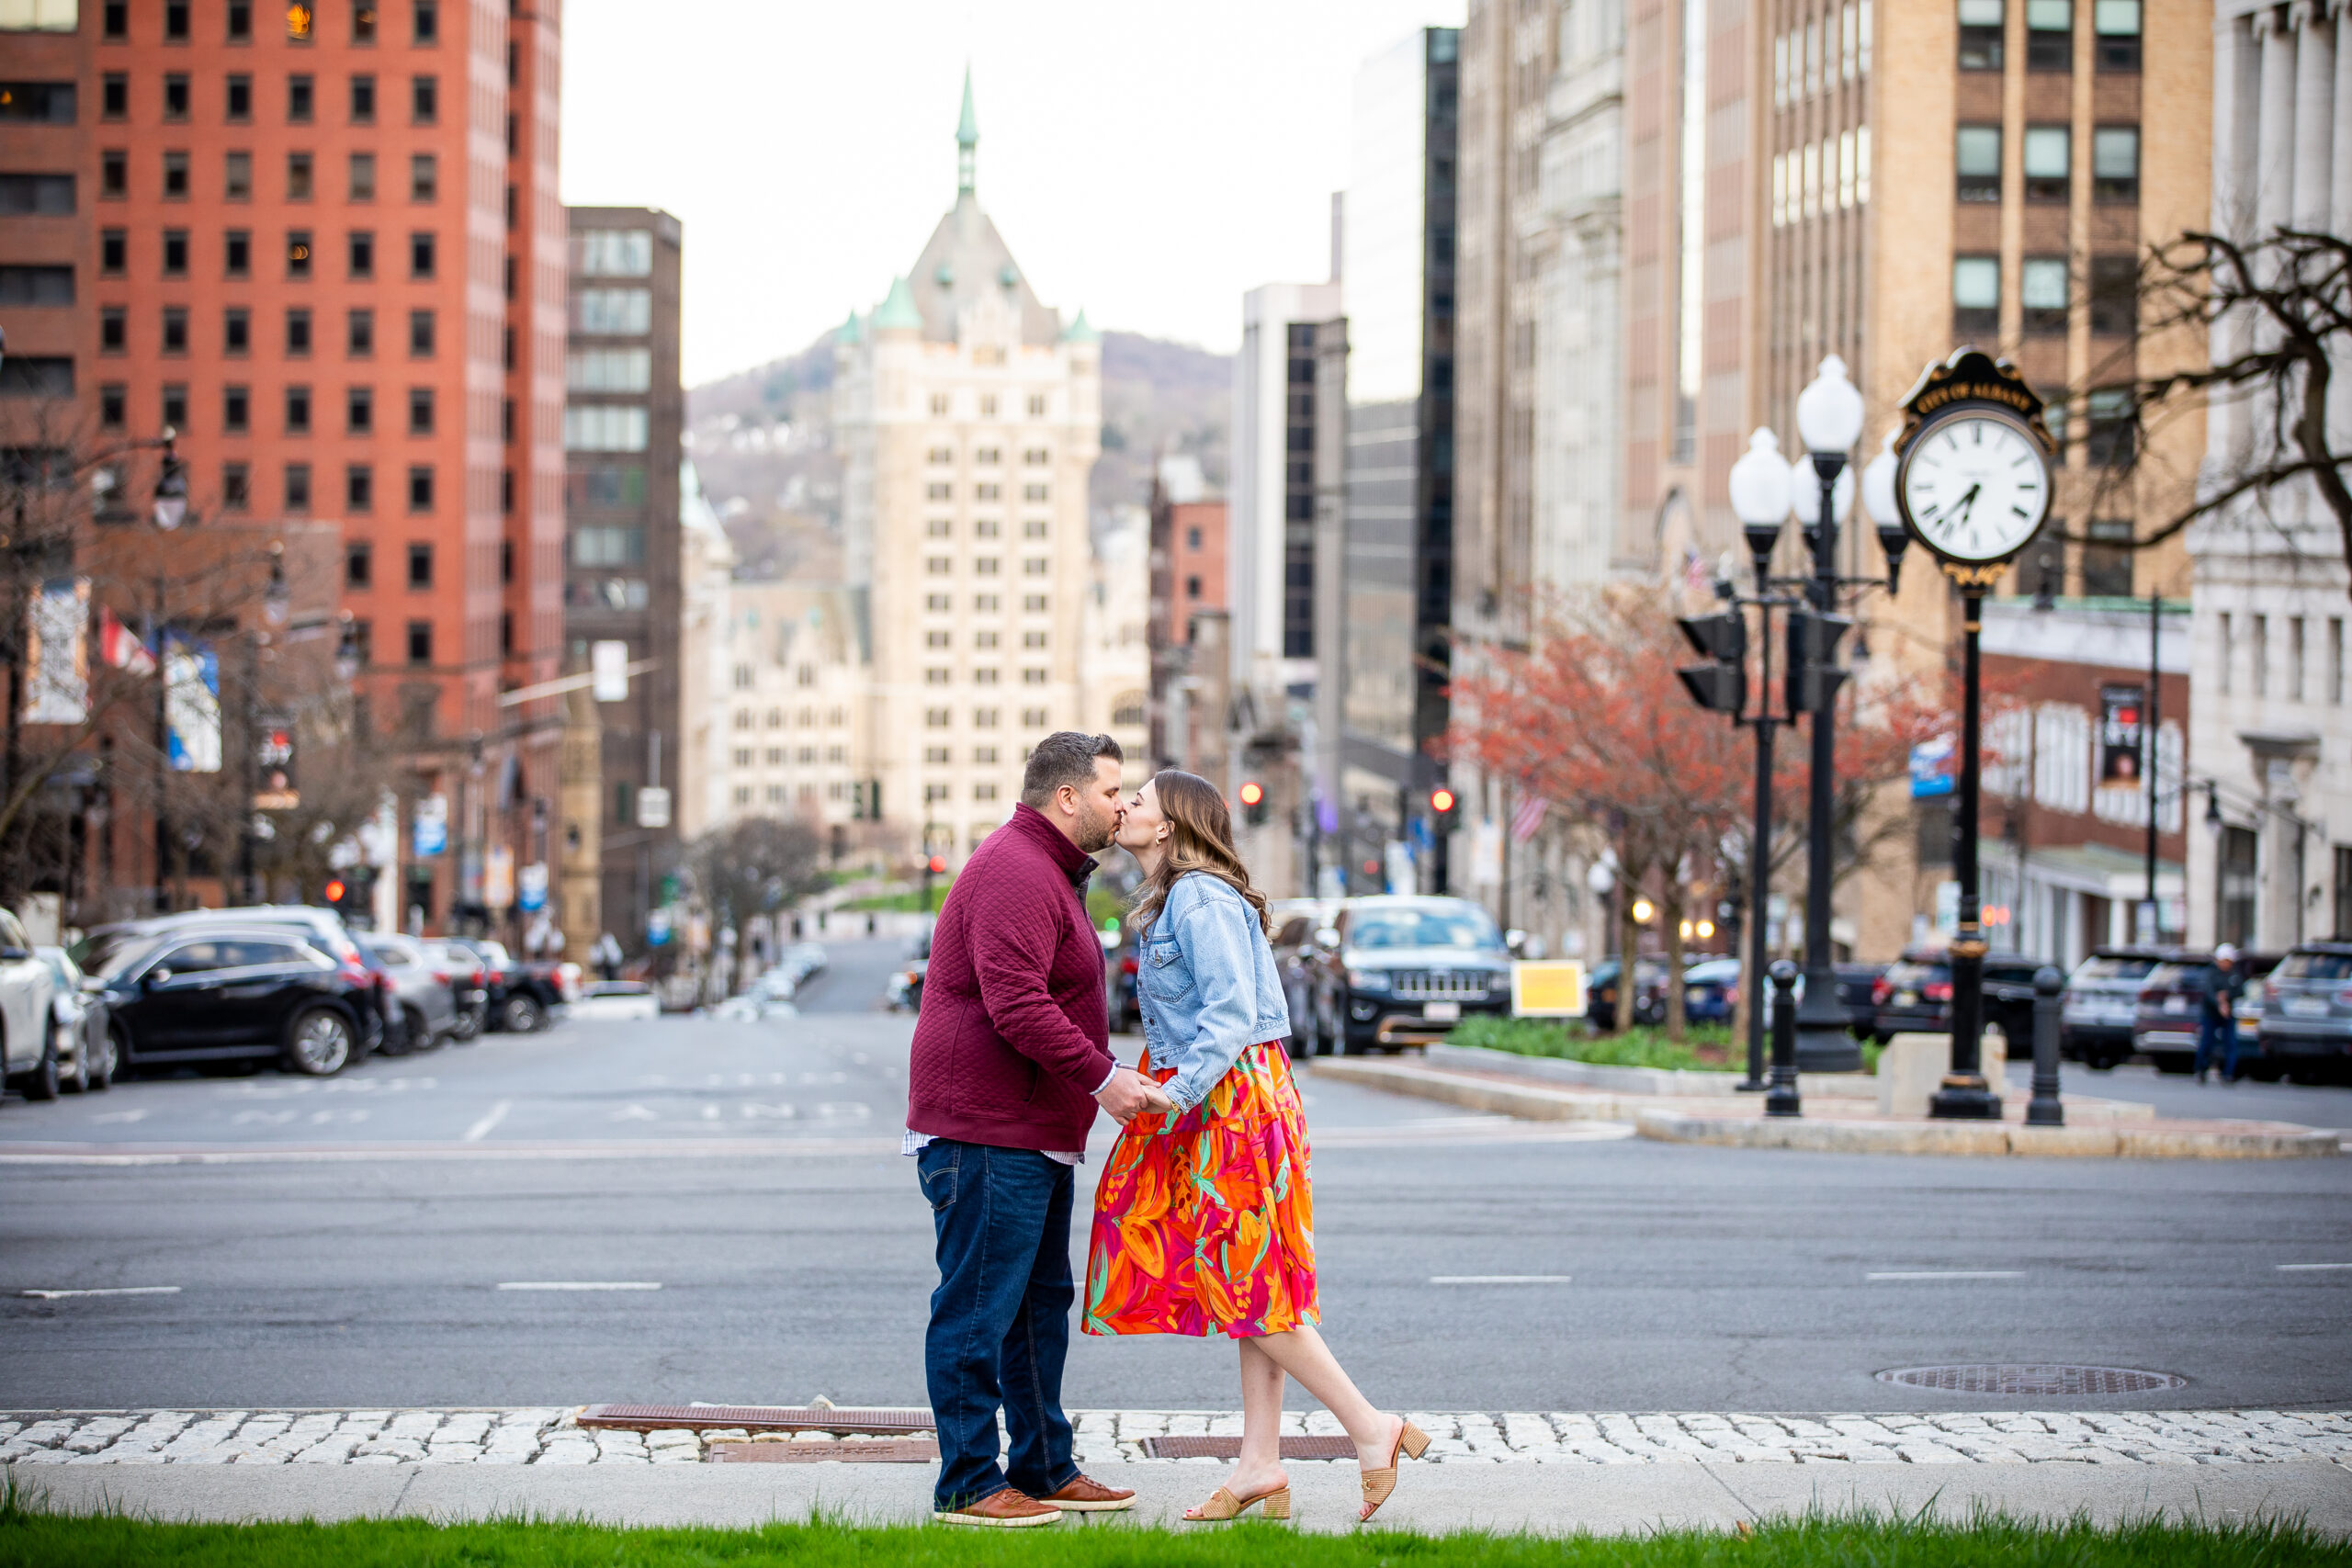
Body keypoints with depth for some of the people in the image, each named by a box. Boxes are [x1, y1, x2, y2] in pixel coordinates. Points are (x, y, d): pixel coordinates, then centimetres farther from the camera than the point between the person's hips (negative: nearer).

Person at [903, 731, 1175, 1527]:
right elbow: (1016, 1005, -26)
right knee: (977, 1309, -8)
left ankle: (1043, 1468, 24)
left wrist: (1110, 1075, 23)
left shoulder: (1049, 872, 21)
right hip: (985, 1133, -12)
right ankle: (968, 1485, -6)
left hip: (1032, 1135, 12)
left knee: (1040, 1304, 16)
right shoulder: (1015, 873, -17)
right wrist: (1102, 1077, -24)